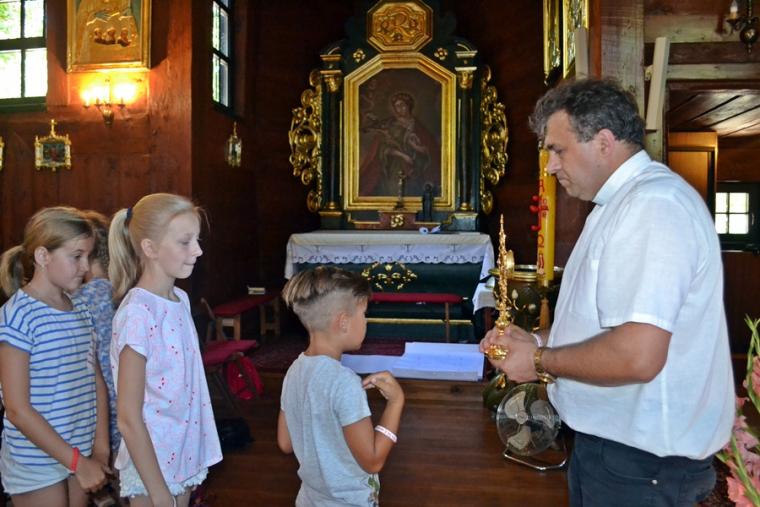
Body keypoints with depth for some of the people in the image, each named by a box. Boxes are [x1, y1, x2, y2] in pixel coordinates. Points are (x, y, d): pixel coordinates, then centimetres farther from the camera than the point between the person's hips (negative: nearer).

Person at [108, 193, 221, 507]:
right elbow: (128, 418, -20)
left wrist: (192, 463, 12)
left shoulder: (180, 300, 1)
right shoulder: (137, 313, -22)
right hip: (152, 464, -7)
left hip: (185, 455, 7)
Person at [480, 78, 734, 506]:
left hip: (641, 460, -9)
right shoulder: (622, 202, 12)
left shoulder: (653, 205, -23)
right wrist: (534, 341, 6)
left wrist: (539, 362, -16)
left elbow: (637, 356, -32)